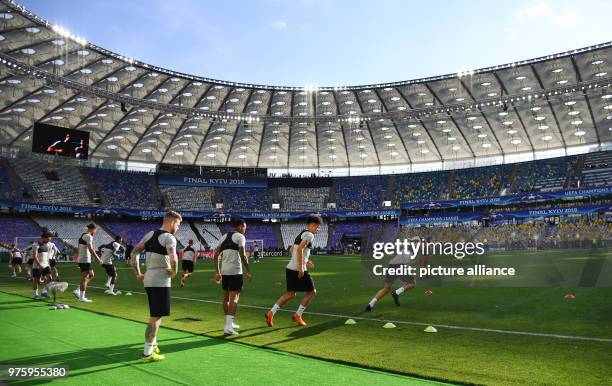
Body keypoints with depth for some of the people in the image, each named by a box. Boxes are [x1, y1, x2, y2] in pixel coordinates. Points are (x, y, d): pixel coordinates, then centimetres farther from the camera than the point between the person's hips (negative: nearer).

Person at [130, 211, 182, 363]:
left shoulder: (150, 234, 11)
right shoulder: (169, 238, -13)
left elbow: (134, 253, 13)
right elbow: (173, 258, -30)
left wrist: (138, 273, 16)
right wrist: (174, 271, -12)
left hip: (148, 280, 8)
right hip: (160, 282, -8)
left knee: (156, 315, 24)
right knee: (156, 317, 0)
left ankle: (152, 343, 37)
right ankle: (147, 353, 5)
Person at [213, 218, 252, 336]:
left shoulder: (223, 237, 14)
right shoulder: (240, 236, -5)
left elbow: (216, 255, 12)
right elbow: (242, 255, -15)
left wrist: (217, 272, 17)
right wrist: (248, 272, -8)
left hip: (224, 270, 7)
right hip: (235, 271, -7)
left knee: (226, 297, 17)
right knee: (234, 298, -6)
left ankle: (229, 323, 29)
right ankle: (228, 327, -15)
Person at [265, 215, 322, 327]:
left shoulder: (301, 234, 18)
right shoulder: (309, 235, -10)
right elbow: (300, 249, -24)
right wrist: (301, 267, -24)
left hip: (290, 268, 9)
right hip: (298, 270, -9)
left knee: (291, 294, 16)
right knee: (312, 292, 8)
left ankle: (271, 313, 8)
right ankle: (298, 315, 12)